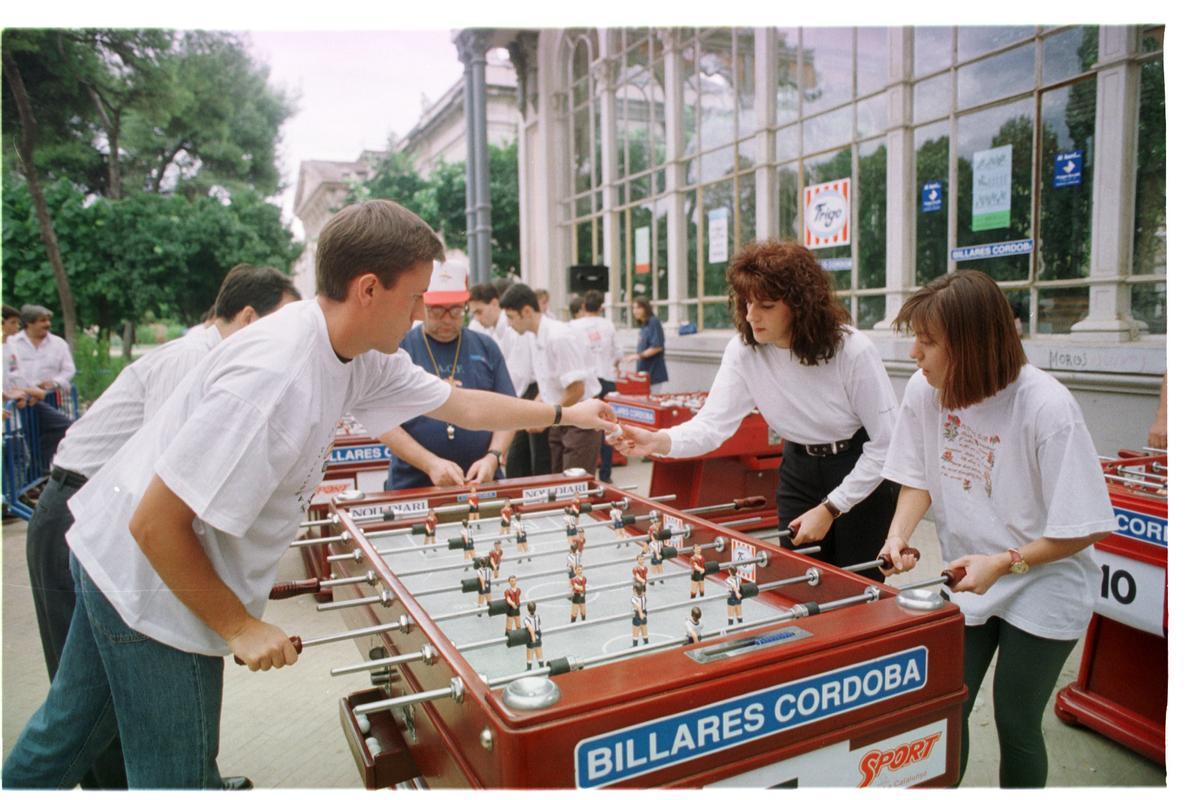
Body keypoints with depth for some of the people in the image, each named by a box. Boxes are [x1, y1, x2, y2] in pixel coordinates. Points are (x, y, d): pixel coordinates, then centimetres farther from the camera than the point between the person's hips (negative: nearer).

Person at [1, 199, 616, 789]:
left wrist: (566, 414, 12)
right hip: (150, 587, -8)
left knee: (70, 733, 28)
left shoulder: (359, 358, -5)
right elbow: (155, 526, -28)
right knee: (179, 776, 9)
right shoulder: (276, 379, -33)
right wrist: (240, 628, -18)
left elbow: (458, 404, 8)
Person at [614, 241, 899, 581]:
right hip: (799, 472, 4)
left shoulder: (853, 351, -24)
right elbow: (713, 423, -18)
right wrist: (658, 441, -38)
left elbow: (886, 443, -17)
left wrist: (829, 508, -17)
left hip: (863, 477, -3)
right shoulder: (743, 350, -14)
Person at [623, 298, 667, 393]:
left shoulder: (654, 322, -11)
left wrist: (639, 356, -16)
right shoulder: (643, 325, 13)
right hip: (644, 371, 8)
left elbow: (657, 347, -17)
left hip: (654, 372, -8)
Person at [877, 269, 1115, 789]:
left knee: (1015, 723, 7)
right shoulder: (924, 391, -13)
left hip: (1042, 587, -3)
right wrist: (899, 534, -16)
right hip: (966, 579, 4)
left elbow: (1086, 527, -19)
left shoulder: (1048, 408, -26)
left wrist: (1004, 563, -26)